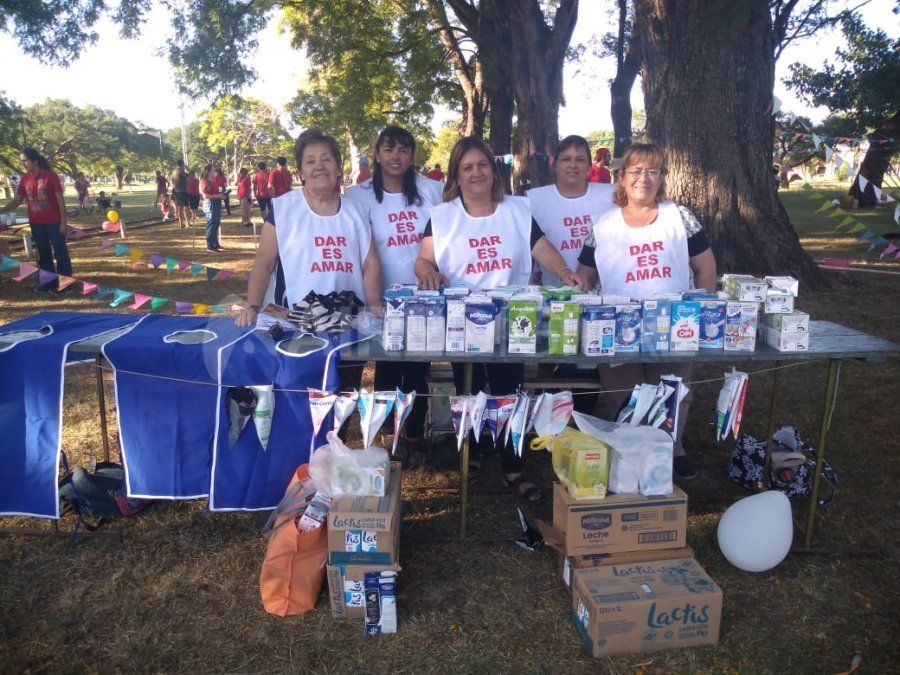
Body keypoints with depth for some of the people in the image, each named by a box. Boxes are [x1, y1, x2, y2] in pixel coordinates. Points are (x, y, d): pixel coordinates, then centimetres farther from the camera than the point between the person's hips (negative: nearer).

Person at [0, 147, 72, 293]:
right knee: (43, 253, 11)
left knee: (60, 252, 0)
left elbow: (60, 199, -9)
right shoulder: (25, 179, 5)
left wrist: (64, 220, -12)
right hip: (36, 223, 6)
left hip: (54, 221, -6)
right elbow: (17, 201, 9)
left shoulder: (50, 176, -9)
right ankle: (49, 282, 20)